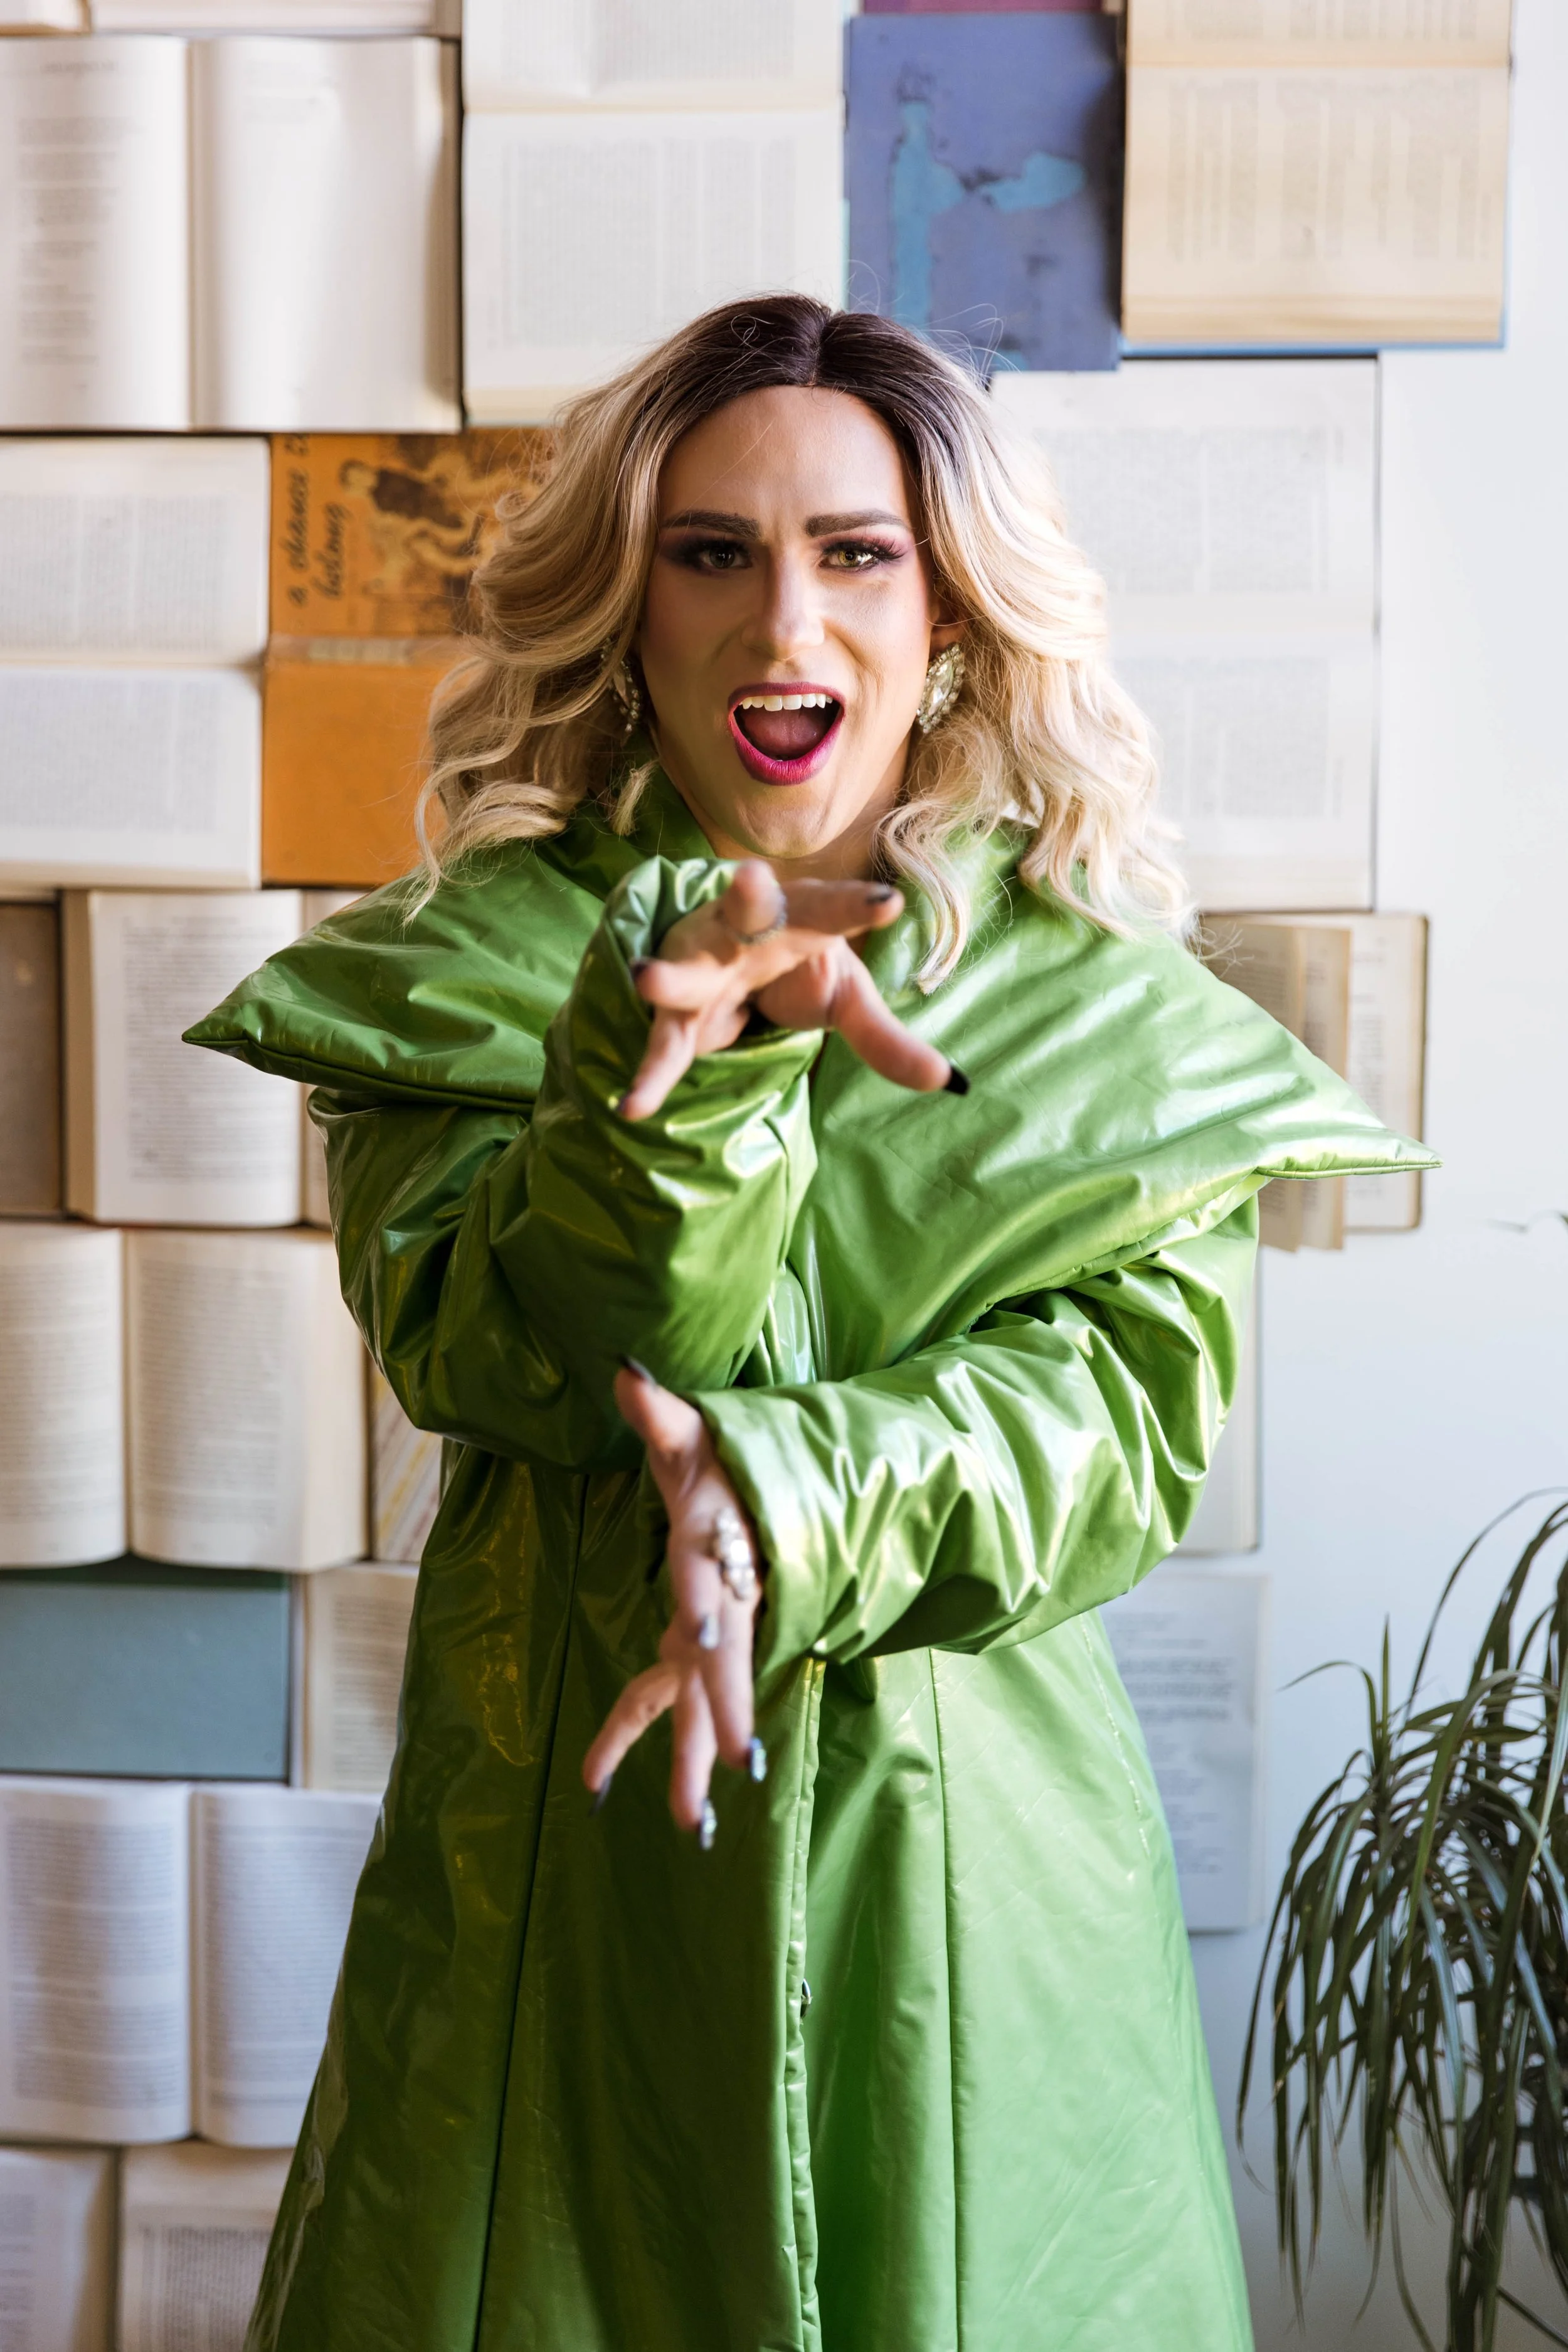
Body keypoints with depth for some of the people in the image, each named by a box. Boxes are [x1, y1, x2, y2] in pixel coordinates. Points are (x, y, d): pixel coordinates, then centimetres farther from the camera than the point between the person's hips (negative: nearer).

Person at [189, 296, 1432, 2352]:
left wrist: (786, 1490, -24)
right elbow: (475, 1351, -12)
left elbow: (1134, 1409, -8)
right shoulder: (468, 969, 0)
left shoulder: (1109, 1009, 0)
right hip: (563, 1835, 0)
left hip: (964, 1855, 1)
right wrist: (693, 1058, -27)